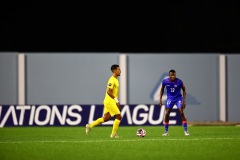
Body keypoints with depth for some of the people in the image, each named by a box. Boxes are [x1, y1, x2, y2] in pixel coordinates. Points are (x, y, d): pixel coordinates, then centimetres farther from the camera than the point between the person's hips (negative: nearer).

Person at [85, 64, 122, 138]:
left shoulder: (115, 79, 15)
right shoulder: (112, 80, -17)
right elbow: (108, 91, -24)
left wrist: (116, 101, 19)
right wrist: (116, 99, -22)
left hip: (109, 102, 10)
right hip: (110, 101, -10)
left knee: (106, 118, 14)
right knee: (118, 117, -5)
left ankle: (90, 126, 17)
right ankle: (113, 134, 1)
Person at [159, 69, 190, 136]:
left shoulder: (179, 82, -17)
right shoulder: (165, 81, -10)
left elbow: (184, 90, -4)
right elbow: (162, 89, 9)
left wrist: (184, 101, -11)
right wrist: (160, 99, 4)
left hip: (178, 98, -2)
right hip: (170, 98, 2)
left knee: (182, 113, -14)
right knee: (166, 114, -5)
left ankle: (186, 131, -8)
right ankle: (166, 131, 8)